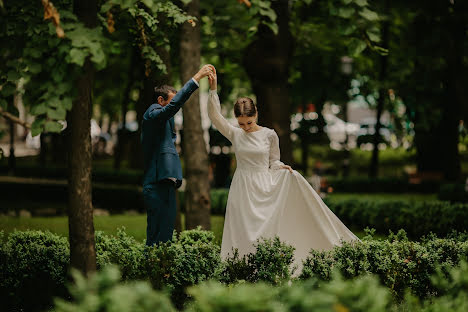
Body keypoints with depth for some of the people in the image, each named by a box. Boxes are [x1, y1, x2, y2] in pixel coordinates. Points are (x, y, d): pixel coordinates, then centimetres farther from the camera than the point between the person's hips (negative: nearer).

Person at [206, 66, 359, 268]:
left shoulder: (269, 135, 1)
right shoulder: (235, 135, 2)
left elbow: (273, 161, 11)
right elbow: (215, 116, -6)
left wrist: (282, 168, -11)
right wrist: (213, 89, -14)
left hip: (265, 188, 0)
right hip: (243, 189, 0)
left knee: (267, 231, -3)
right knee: (244, 234, -3)